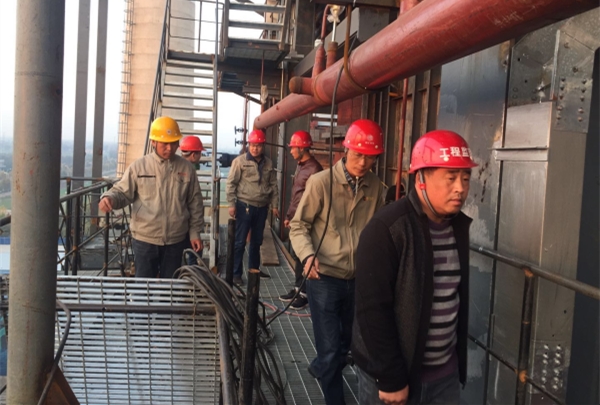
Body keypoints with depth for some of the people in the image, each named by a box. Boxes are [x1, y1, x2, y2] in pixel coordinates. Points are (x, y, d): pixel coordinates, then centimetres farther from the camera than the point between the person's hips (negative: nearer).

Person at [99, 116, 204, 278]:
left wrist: (195, 232, 5)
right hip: (145, 239, -1)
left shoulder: (186, 168, 1)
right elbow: (122, 192, -1)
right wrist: (109, 198, -25)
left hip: (176, 240, 2)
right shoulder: (139, 166, -4)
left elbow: (195, 203, 6)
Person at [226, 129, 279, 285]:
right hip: (244, 206, -4)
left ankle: (254, 269, 30)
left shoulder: (268, 163, 8)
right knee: (240, 242, -1)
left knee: (257, 241, 16)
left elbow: (273, 185, 12)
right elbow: (231, 183, -6)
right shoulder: (240, 161, -6)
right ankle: (236, 273, 7)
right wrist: (231, 204, -11)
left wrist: (274, 205, 8)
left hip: (262, 207, 5)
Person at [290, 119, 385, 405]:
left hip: (359, 279, 5)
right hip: (325, 278, -4)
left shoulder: (375, 187, -2)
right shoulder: (321, 182, -12)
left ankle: (320, 370, 51)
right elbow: (299, 226, -7)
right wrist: (308, 255, -24)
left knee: (347, 343, 22)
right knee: (330, 350, -1)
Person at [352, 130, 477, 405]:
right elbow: (372, 310, -20)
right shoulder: (387, 229, -19)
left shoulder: (460, 226, 3)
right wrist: (391, 379, -18)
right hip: (391, 373, -6)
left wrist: (460, 358, 12)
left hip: (446, 373, 6)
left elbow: (460, 300, 11)